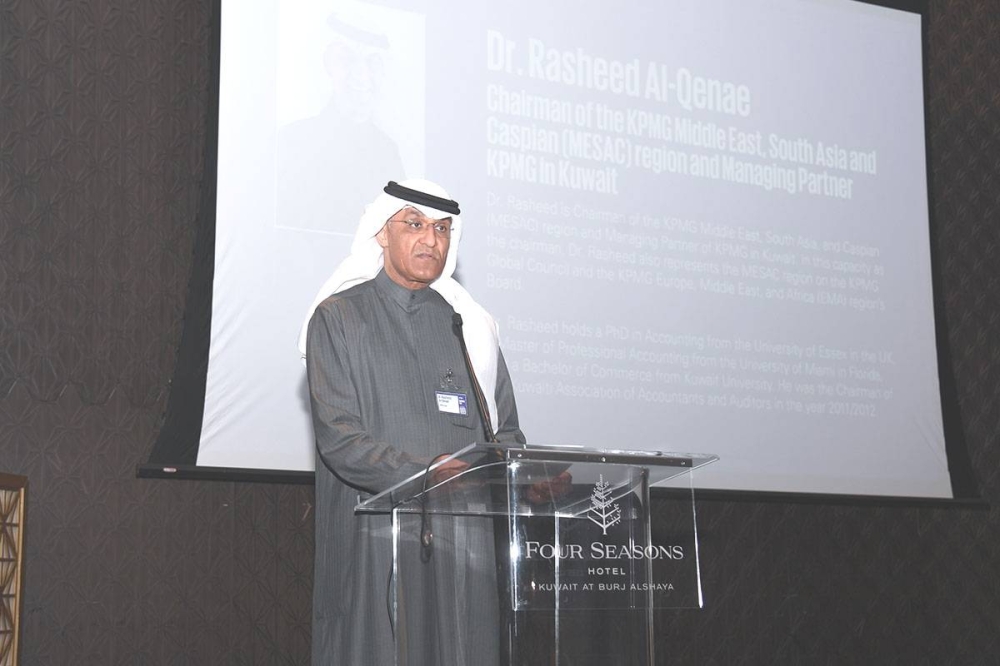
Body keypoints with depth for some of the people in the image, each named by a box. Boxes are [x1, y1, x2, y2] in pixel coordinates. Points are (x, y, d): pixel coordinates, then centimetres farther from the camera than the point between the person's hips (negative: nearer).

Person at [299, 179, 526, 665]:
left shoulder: (467, 324, 17)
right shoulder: (338, 318, 3)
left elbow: (506, 432, 15)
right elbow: (338, 437, -8)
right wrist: (426, 475, -21)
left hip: (464, 548, 4)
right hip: (374, 547, -4)